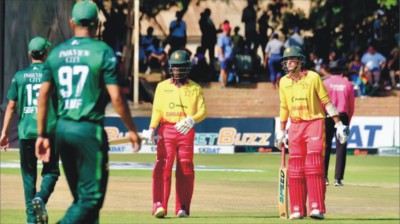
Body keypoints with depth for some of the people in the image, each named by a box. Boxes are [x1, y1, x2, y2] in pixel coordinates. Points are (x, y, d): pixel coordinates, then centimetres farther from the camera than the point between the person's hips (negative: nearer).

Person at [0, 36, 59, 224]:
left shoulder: (20, 76, 5)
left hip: (26, 132, 2)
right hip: (49, 130, -2)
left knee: (29, 174, 10)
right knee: (50, 171, 8)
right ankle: (41, 198, -21)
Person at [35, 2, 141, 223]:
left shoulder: (56, 53, 8)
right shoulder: (103, 51, -6)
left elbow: (43, 95, 6)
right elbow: (116, 97, -10)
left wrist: (41, 135, 11)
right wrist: (132, 130, 1)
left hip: (62, 129, 6)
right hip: (89, 129, -6)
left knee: (81, 196, 15)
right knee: (92, 197, -6)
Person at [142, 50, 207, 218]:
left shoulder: (195, 89, 10)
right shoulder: (162, 86, 12)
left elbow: (203, 111, 1)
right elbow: (157, 110, 6)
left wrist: (192, 120, -19)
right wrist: (152, 129, -8)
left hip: (186, 132, 0)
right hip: (166, 130, 0)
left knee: (185, 170, -1)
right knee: (163, 167, -13)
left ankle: (182, 208, 5)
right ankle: (160, 206, -19)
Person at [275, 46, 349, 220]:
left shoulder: (313, 77, -6)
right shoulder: (284, 82, 7)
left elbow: (327, 101, -4)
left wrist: (339, 124, -6)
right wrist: (281, 131, 20)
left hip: (315, 122, -4)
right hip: (295, 126, 4)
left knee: (314, 165, -14)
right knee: (295, 168, 1)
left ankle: (317, 208, -18)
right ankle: (297, 210, 7)